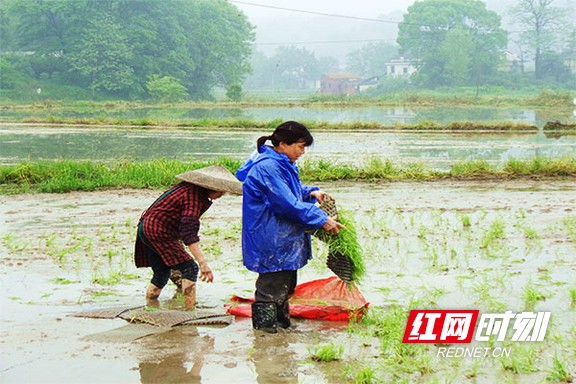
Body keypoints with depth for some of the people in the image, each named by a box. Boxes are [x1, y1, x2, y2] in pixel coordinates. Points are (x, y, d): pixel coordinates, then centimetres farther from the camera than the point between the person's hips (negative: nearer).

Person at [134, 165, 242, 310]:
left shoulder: (190, 188, 10)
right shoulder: (194, 195, -20)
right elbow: (189, 232, -29)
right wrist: (203, 263, -33)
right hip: (158, 232, -10)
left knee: (162, 273, 16)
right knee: (189, 268, -11)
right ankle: (190, 310, -15)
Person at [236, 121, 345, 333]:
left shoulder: (281, 164, 12)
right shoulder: (267, 167, -22)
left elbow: (293, 191, 27)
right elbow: (289, 204, -25)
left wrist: (311, 192, 5)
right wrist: (322, 220, -20)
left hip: (284, 240, 11)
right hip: (271, 242, -11)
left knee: (286, 284, 21)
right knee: (271, 289, -4)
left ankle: (282, 322, 34)